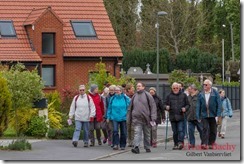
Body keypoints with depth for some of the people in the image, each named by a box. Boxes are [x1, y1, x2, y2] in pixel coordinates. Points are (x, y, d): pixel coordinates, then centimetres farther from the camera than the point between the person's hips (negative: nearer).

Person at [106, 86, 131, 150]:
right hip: (115, 118, 1)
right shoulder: (113, 99, 4)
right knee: (115, 130, -15)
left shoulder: (126, 98, -3)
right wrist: (108, 117, 7)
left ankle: (122, 145, 17)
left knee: (123, 132, 5)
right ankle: (115, 144, -14)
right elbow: (109, 108, 10)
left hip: (123, 118, -1)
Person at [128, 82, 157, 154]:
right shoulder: (134, 96, 10)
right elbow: (130, 108, 16)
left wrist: (153, 118, -10)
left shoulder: (147, 95, 0)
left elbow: (153, 106, -3)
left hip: (146, 118, -1)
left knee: (147, 134, 10)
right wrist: (129, 119, 14)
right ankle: (136, 147, -22)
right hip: (136, 118, 1)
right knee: (137, 133, -13)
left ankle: (147, 147, 22)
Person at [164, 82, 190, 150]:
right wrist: (166, 107, -12)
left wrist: (185, 108, -10)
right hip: (172, 117, 2)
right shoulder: (169, 96, 10)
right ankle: (176, 144, 13)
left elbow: (188, 104, 11)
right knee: (175, 132, 7)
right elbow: (165, 104, 11)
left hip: (181, 116, -2)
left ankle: (180, 143, -19)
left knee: (180, 130, -13)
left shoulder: (183, 95, 8)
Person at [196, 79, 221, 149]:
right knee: (205, 128, -12)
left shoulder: (215, 93, 1)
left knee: (213, 130, 5)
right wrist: (198, 116, 0)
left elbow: (219, 104, -1)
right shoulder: (201, 94, 6)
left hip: (213, 115, 0)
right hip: (204, 115, 0)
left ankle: (211, 144, 16)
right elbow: (198, 106, 7)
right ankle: (204, 144, -17)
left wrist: (218, 115, -9)